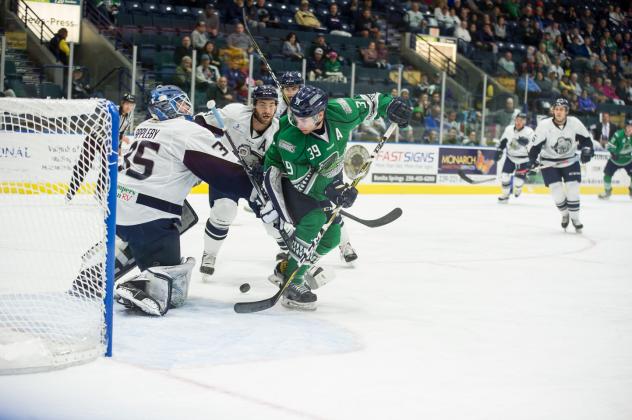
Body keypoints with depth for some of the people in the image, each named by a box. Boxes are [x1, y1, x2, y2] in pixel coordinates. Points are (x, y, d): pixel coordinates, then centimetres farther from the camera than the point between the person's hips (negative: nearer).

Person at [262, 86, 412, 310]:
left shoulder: (338, 112, -28)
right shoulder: (288, 136, -35)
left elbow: (367, 103, -8)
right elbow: (301, 179, -33)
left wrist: (389, 106, -23)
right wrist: (330, 190, -44)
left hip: (325, 176, 6)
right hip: (285, 176, -6)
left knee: (331, 237, 5)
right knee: (312, 220, -28)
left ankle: (286, 269, 25)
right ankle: (292, 283, -20)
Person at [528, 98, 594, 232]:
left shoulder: (574, 123, -14)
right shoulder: (544, 125, -19)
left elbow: (585, 138, -2)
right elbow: (536, 144, -14)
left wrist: (586, 150, -19)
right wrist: (532, 160, -27)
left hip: (570, 161, 1)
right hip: (549, 162, -1)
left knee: (573, 190, -5)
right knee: (557, 193, -8)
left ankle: (575, 218, 12)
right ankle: (565, 215, 20)